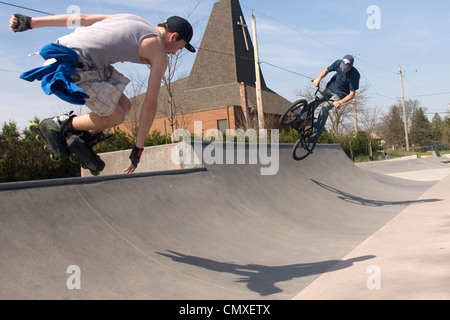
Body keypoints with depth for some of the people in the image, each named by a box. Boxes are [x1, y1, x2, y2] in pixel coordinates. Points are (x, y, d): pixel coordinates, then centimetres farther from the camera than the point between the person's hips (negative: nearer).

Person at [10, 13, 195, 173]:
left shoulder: (131, 19, 20)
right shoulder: (159, 55, -1)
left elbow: (80, 18, 17)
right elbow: (150, 104, -1)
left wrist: (31, 22, 18)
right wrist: (138, 148, 6)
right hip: (73, 67, -9)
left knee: (124, 105, 13)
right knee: (114, 117, 1)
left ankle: (80, 140, 23)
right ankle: (58, 126, 9)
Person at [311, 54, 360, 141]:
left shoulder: (354, 75, -24)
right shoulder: (338, 63, -12)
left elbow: (352, 94, -20)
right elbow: (326, 70, 5)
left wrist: (340, 102, -31)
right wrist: (318, 78, -14)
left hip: (340, 94, -6)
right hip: (329, 88, 6)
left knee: (324, 108, -26)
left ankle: (318, 132, -21)